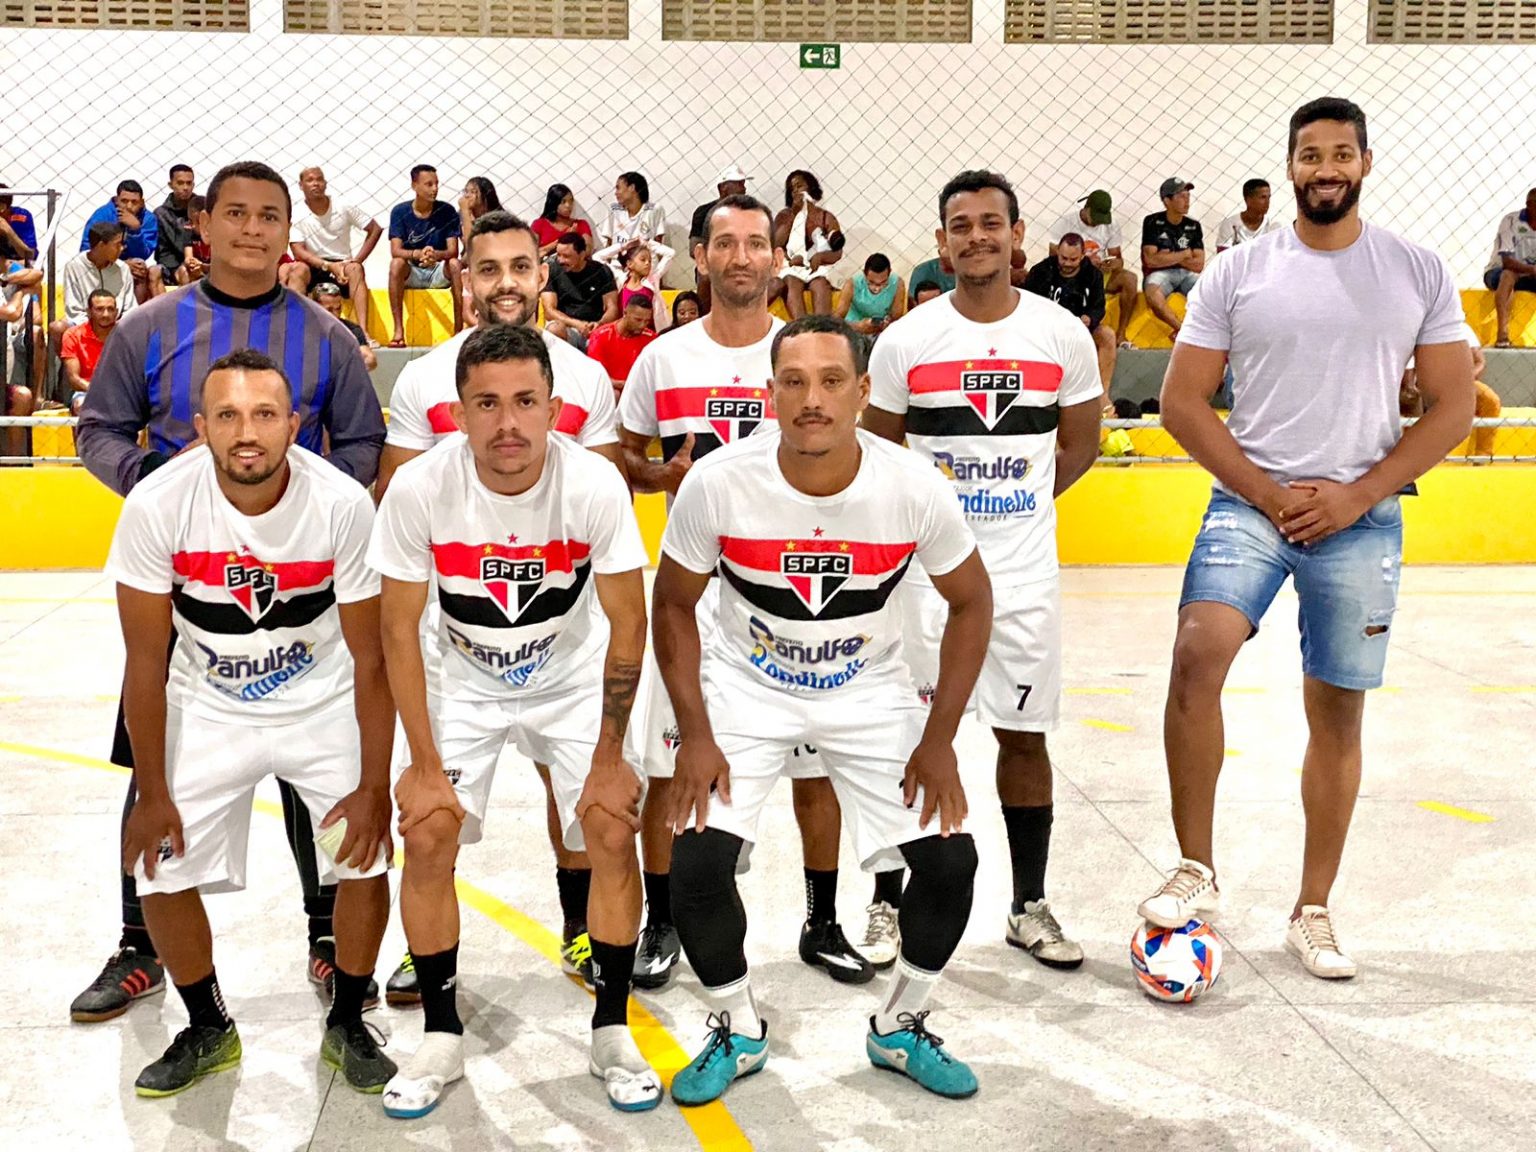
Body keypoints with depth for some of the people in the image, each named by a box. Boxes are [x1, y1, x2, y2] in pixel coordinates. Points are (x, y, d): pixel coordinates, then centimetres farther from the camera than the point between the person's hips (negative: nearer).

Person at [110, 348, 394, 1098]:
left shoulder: (343, 505, -25)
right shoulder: (156, 507, -24)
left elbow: (370, 658, -15)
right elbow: (146, 663, -13)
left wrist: (374, 787, -15)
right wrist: (151, 795, -9)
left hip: (323, 701, -1)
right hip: (207, 706, 1)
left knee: (367, 859, -8)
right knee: (161, 874, -2)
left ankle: (346, 1025, 18)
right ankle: (208, 1031, 24)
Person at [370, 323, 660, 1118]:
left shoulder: (594, 485, -28)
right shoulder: (419, 488, -26)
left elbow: (628, 624, -16)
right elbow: (400, 630, -14)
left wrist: (609, 757, -12)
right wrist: (424, 765, -13)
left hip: (574, 677, 0)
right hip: (465, 679, 1)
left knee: (613, 830, -10)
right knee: (426, 836, -9)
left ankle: (611, 1033, 10)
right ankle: (441, 1036, 11)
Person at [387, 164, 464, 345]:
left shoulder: (447, 211, -4)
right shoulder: (400, 211, -5)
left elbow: (453, 251, -11)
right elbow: (395, 251, -14)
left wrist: (435, 255, -35)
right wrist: (417, 254, -35)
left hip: (439, 272, 0)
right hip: (411, 273, 0)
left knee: (455, 264, -31)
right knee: (396, 263, -31)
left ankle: (460, 328, -30)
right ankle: (398, 330, -34)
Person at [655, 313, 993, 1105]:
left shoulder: (914, 488, -22)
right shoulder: (717, 484, -23)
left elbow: (970, 602, -5)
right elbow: (673, 605, -7)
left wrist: (938, 740, -7)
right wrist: (694, 735, -11)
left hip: (870, 691, 1)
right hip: (746, 687, -1)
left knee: (948, 859, -7)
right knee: (697, 865, -14)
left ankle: (900, 1027, 20)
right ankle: (737, 1031, 14)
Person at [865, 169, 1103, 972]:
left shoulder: (1063, 335, 1)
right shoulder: (905, 340, -2)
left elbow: (1079, 444, 11)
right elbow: (877, 450, 7)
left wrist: (1018, 503, 5)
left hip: (1025, 571, 1)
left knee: (1024, 735, 9)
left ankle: (1029, 905, 23)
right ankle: (887, 901, 18)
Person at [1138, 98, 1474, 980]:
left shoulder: (1419, 273, 3)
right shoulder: (1237, 272, 1)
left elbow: (1452, 408, 3)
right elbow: (1183, 401, 1)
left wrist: (1356, 494, -9)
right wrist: (1267, 494, -8)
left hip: (1362, 518, 1)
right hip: (1251, 503, -1)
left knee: (1338, 711, 6)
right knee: (1198, 652, -24)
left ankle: (1314, 911, 20)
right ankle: (1197, 870, -10)